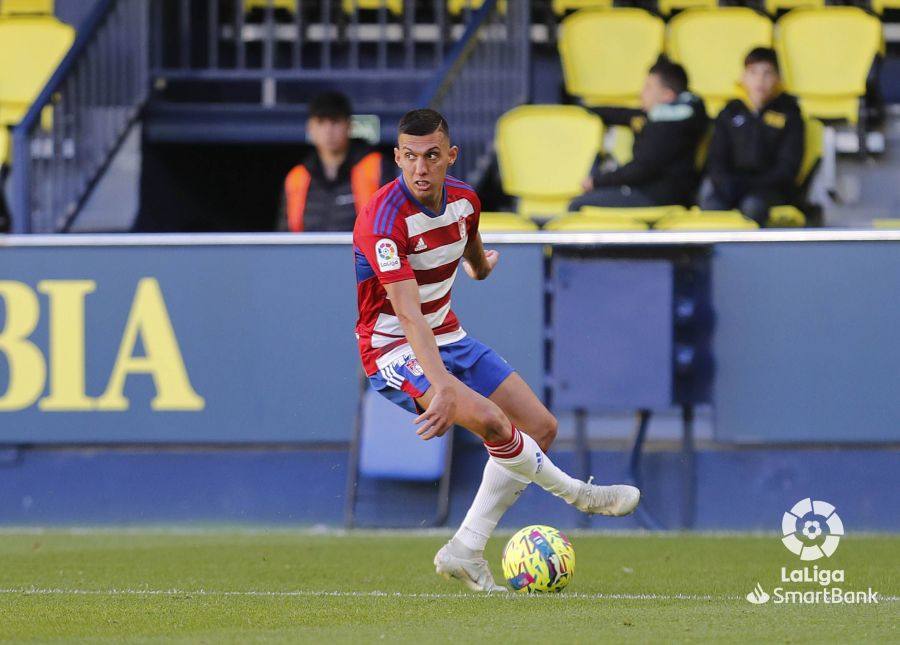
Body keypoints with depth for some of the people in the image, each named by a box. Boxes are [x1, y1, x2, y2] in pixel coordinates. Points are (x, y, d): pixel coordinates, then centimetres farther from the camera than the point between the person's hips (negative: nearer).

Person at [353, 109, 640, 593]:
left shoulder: (464, 200, -3)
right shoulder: (383, 220, -28)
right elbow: (408, 313, -37)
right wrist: (443, 386, -47)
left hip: (447, 338, 9)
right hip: (394, 349, -9)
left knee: (540, 428, 4)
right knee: (489, 419, -29)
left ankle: (465, 552, 5)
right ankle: (576, 493, -3)